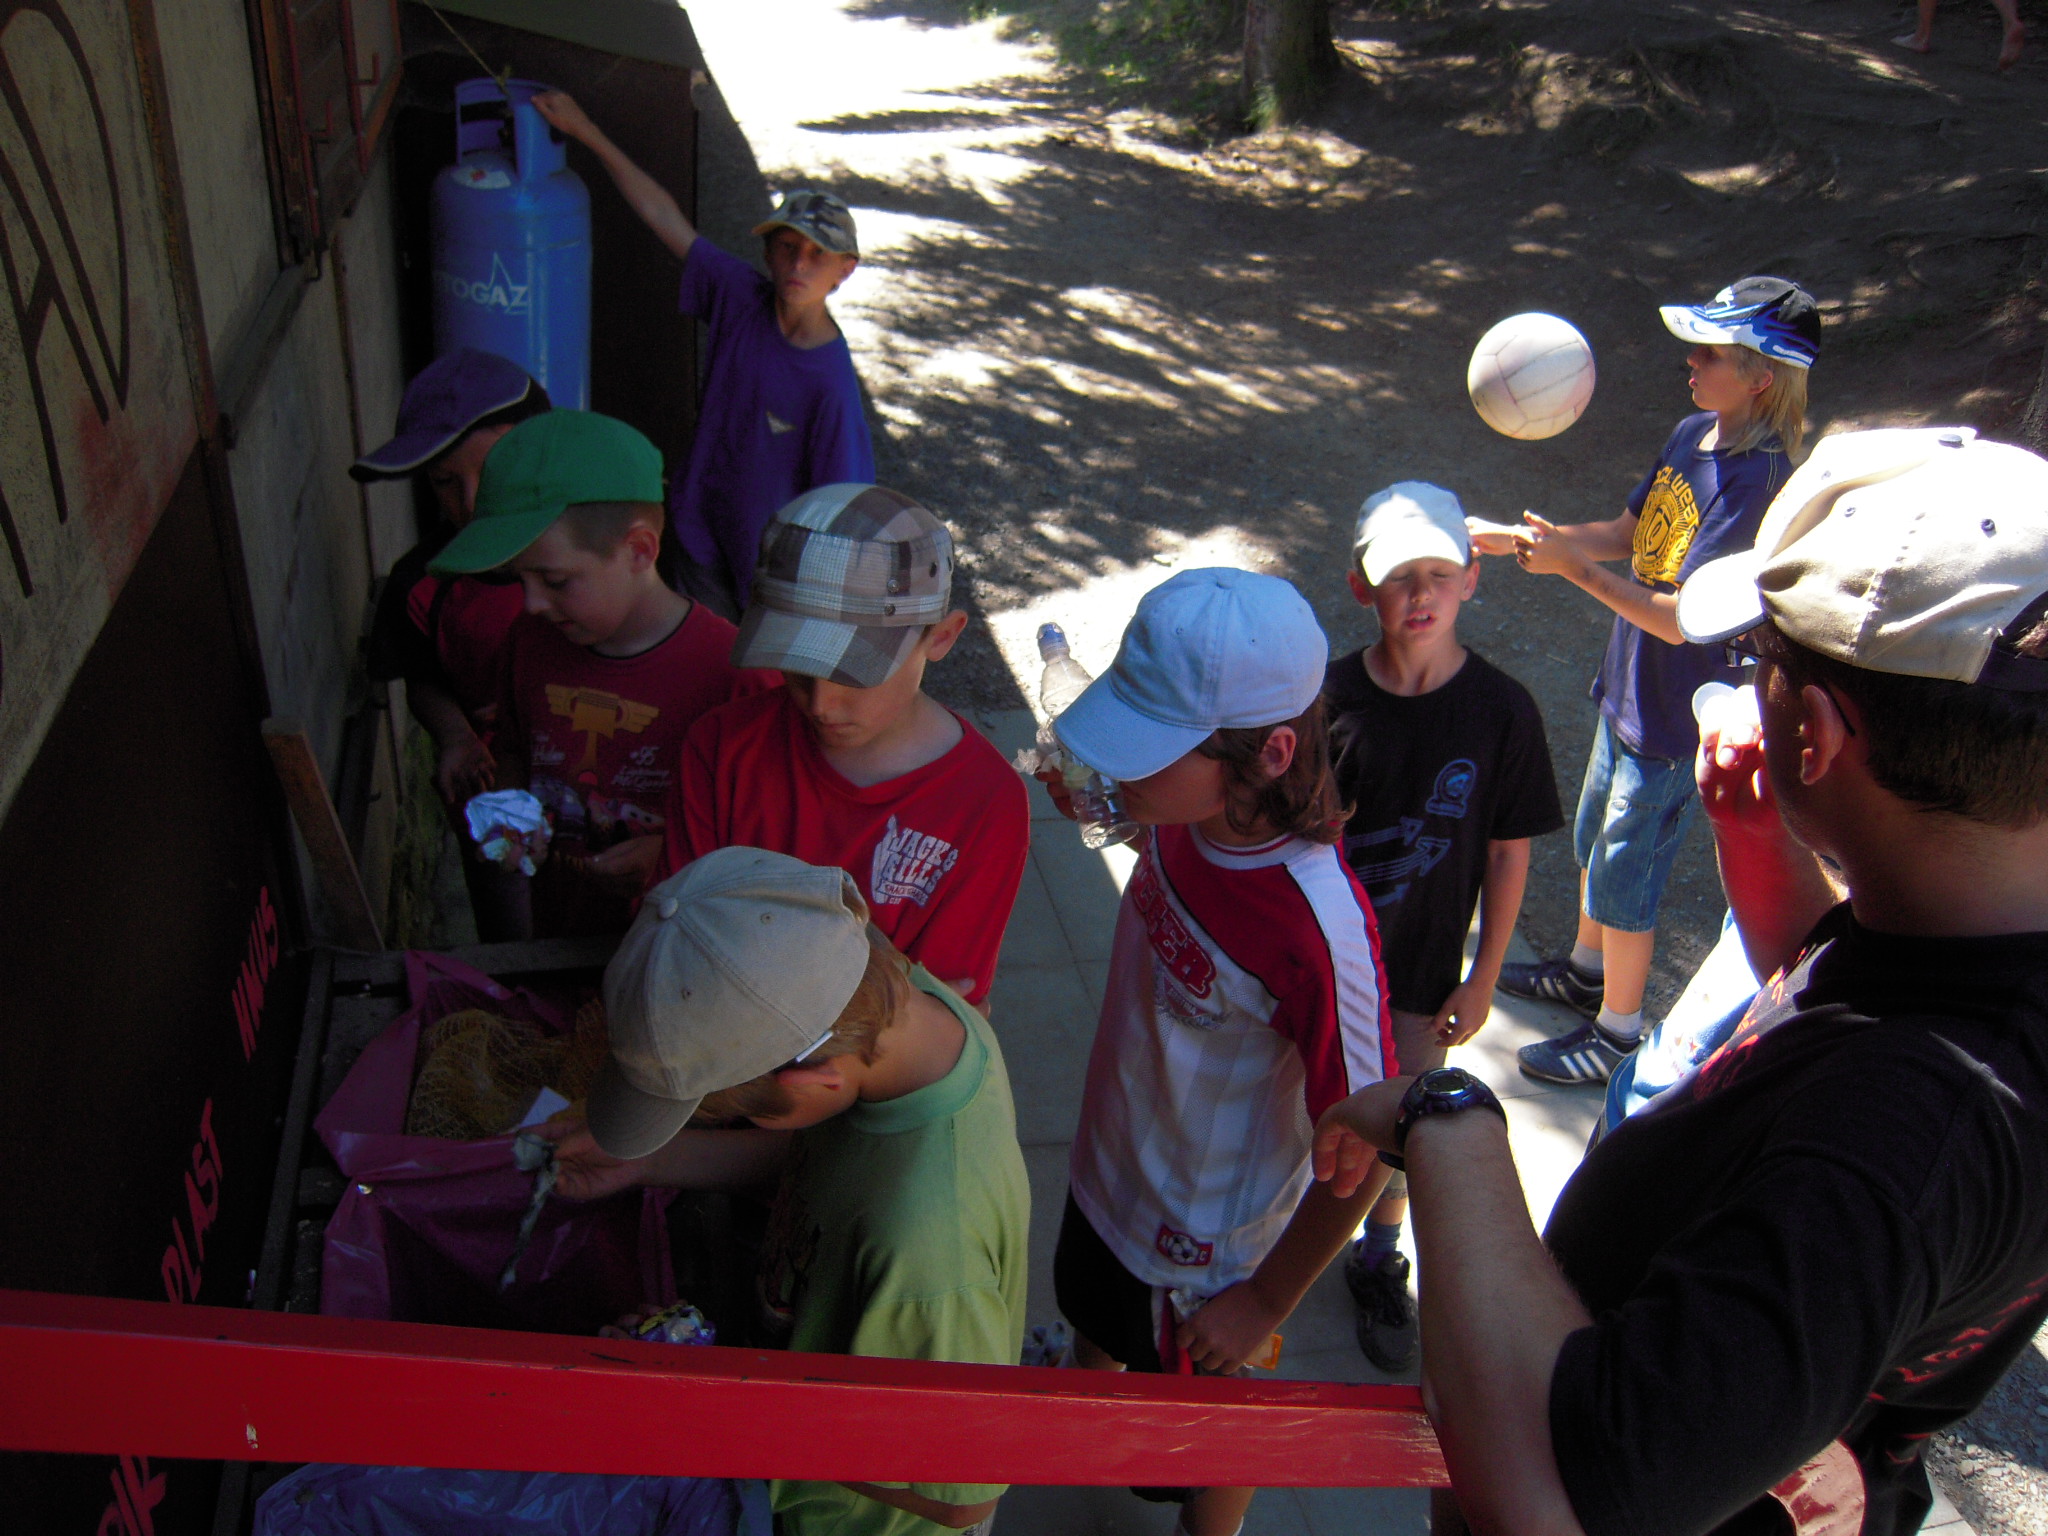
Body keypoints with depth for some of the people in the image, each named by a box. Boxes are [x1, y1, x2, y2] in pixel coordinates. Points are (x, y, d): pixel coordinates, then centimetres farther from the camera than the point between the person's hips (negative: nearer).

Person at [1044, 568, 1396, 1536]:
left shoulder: (1317, 933, -40)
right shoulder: (1184, 817, -20)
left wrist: (1266, 1303, -16)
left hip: (1204, 1252, -6)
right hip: (1109, 1170, 6)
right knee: (1093, 1323, 36)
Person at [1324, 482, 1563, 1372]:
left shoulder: (1501, 712, -15)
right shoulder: (1328, 696, -14)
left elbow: (1508, 855, -5)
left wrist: (1481, 981, -2)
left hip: (1420, 975, 0)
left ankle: (1378, 1264, 41)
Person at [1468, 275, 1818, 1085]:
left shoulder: (1757, 480, -28)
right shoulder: (1692, 435, -1)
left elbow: (1680, 617, -29)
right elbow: (1626, 534, 9)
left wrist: (1573, 565, -30)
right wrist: (1517, 539, 0)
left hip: (1676, 720, -8)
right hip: (1627, 688, 8)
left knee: (1623, 880, 7)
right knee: (1594, 839, 25)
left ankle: (1618, 1032, 28)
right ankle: (1586, 970, 49)